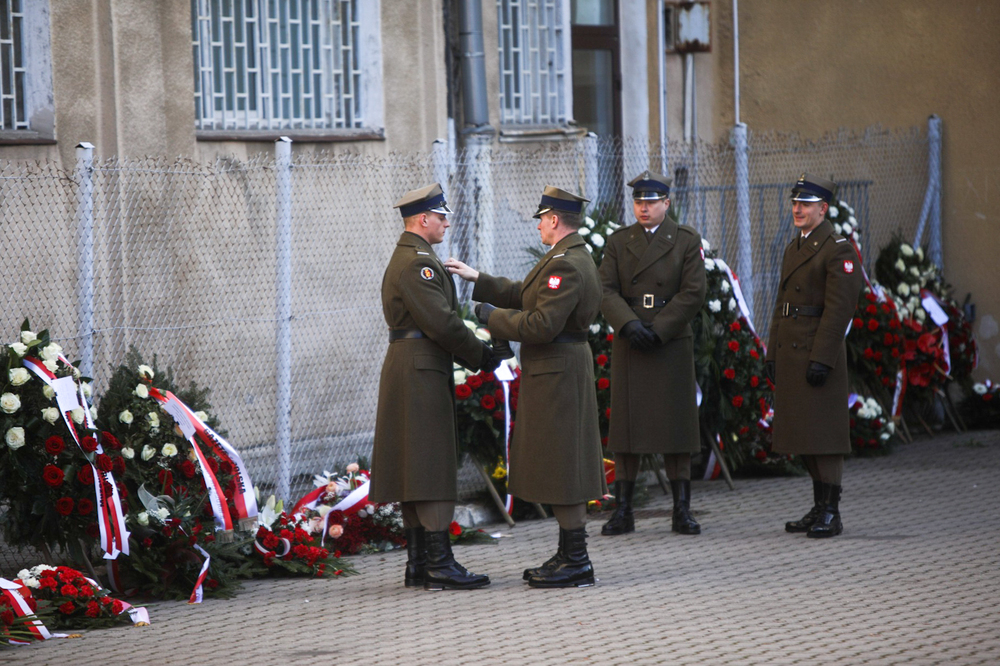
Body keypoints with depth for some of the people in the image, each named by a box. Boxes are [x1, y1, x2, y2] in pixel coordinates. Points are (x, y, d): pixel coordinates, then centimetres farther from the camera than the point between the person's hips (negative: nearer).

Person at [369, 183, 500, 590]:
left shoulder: (406, 258, 20)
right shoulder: (417, 262, -14)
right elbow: (441, 322, -20)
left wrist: (474, 352, 10)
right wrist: (481, 356, -9)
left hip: (412, 371, 11)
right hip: (421, 373, -11)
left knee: (417, 471, 11)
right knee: (432, 468, -11)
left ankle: (418, 564, 13)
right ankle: (439, 567, -13)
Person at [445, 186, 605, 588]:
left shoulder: (566, 265, -20)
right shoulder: (571, 258, 14)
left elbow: (542, 325, -25)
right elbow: (526, 295, 22)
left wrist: (493, 317, -13)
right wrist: (477, 280, 20)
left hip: (557, 374, -11)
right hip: (557, 373, 11)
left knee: (561, 469, -6)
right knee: (560, 469, 15)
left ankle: (577, 563, -3)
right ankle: (569, 555, 21)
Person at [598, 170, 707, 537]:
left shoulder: (687, 241, 3)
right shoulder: (618, 241, 9)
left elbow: (693, 293, -6)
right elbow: (606, 290, 0)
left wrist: (657, 329, -13)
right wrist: (629, 324, -17)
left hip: (672, 344, -1)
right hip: (628, 347, 2)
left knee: (675, 424, 0)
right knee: (626, 424, 0)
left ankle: (682, 511, 4)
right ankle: (623, 511, 4)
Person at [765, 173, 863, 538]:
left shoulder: (839, 249, -9)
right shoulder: (793, 248, 18)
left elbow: (839, 308, -15)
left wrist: (821, 359, -20)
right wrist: (772, 355, 14)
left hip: (820, 354, -9)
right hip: (790, 355, 9)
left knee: (823, 433, -7)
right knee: (803, 435, 11)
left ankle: (830, 514, -6)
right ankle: (819, 508, 18)